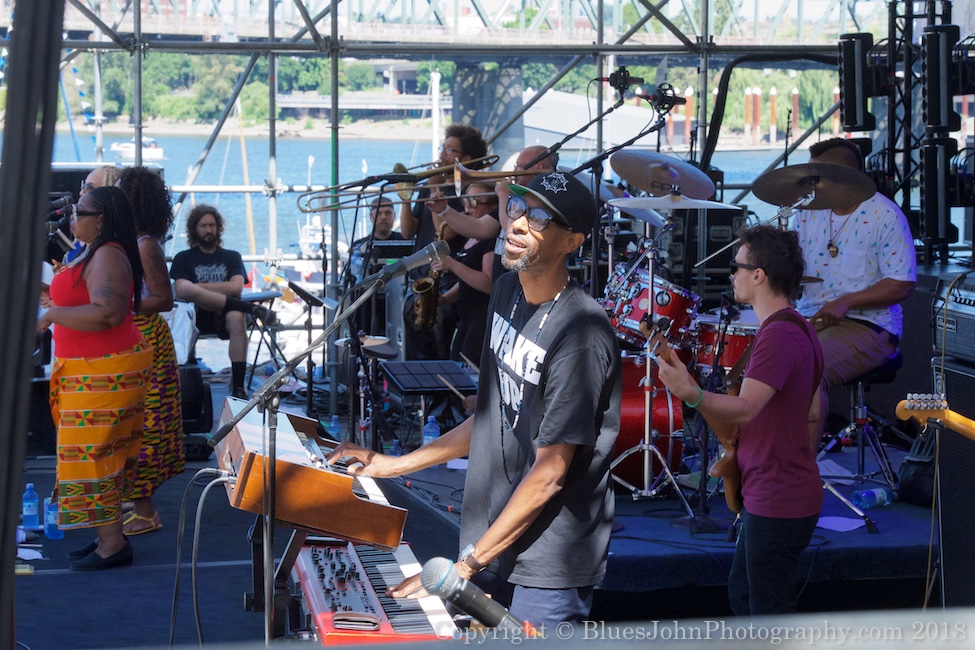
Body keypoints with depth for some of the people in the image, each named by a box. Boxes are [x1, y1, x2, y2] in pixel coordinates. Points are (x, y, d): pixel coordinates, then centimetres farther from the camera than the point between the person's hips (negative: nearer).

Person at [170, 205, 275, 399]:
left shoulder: (232, 257, 20)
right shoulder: (184, 258, 16)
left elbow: (236, 287, 1)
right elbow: (181, 291, -2)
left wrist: (201, 287, -2)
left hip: (225, 315, 1)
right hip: (198, 317, 0)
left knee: (236, 318, -38)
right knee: (187, 288, -34)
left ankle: (238, 388, -42)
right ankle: (253, 309, -28)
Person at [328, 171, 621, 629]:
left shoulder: (581, 336, -22)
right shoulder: (507, 291, 5)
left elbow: (549, 473, -22)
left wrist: (466, 565, -20)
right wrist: (396, 465, 14)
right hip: (496, 554, 8)